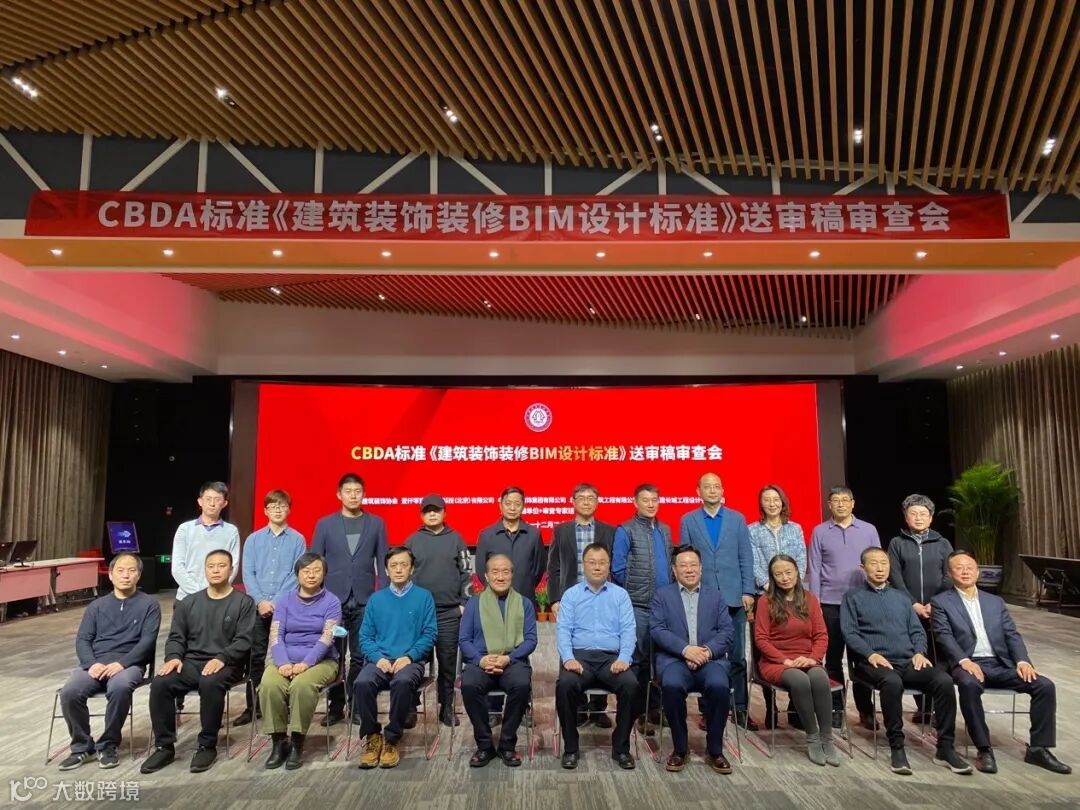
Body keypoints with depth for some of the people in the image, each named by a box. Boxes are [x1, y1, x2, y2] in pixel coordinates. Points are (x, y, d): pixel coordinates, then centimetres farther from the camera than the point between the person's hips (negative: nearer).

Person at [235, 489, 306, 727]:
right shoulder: (253, 540, 8)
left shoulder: (297, 539, 2)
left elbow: (297, 574, -3)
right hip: (258, 607, 2)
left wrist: (278, 601, -11)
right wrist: (261, 601, -9)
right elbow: (248, 573, 2)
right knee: (256, 657, 5)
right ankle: (253, 706, 14)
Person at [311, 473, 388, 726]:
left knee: (360, 656, 5)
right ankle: (335, 706, 18)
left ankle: (356, 706, 16)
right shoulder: (325, 524, 5)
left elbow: (382, 563, 5)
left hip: (365, 601, 0)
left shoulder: (376, 524, 5)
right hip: (333, 599, 0)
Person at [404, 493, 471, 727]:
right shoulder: (413, 541, 4)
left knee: (448, 660, 4)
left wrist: (464, 603, 0)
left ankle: (447, 707, 15)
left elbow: (465, 573, 5)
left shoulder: (455, 539, 5)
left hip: (450, 611, 0)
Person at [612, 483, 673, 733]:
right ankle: (640, 711, 11)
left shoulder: (665, 530, 12)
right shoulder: (625, 531, -5)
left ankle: (655, 706, 22)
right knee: (639, 659, 2)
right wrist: (635, 589, 0)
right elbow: (618, 569, -6)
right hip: (638, 605, -5)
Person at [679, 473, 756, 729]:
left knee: (737, 655, 5)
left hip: (733, 596, 1)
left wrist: (748, 591, -1)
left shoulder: (737, 519, 7)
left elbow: (746, 557, 5)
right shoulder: (688, 521, 5)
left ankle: (740, 708, 15)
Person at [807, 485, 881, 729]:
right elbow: (814, 570, 2)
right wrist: (815, 603, -3)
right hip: (830, 604, 0)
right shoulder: (820, 532, 3)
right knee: (833, 657, 6)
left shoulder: (869, 530, 5)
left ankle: (865, 709, 16)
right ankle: (836, 708, 16)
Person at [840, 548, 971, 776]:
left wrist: (919, 652, -3)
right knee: (892, 682, -37)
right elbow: (849, 633, -1)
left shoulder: (901, 598, 25)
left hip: (908, 662, 5)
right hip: (875, 663, -4)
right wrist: (871, 654, -18)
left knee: (944, 681, -23)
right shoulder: (853, 597, 10)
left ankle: (945, 748, -14)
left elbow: (917, 631, 18)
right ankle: (897, 747, -24)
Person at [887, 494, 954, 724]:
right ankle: (922, 707, 10)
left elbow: (949, 578, 3)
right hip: (908, 612, 0)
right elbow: (895, 577, -1)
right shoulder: (897, 543, 7)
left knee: (938, 659, -4)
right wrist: (913, 604, -10)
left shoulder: (942, 544, 10)